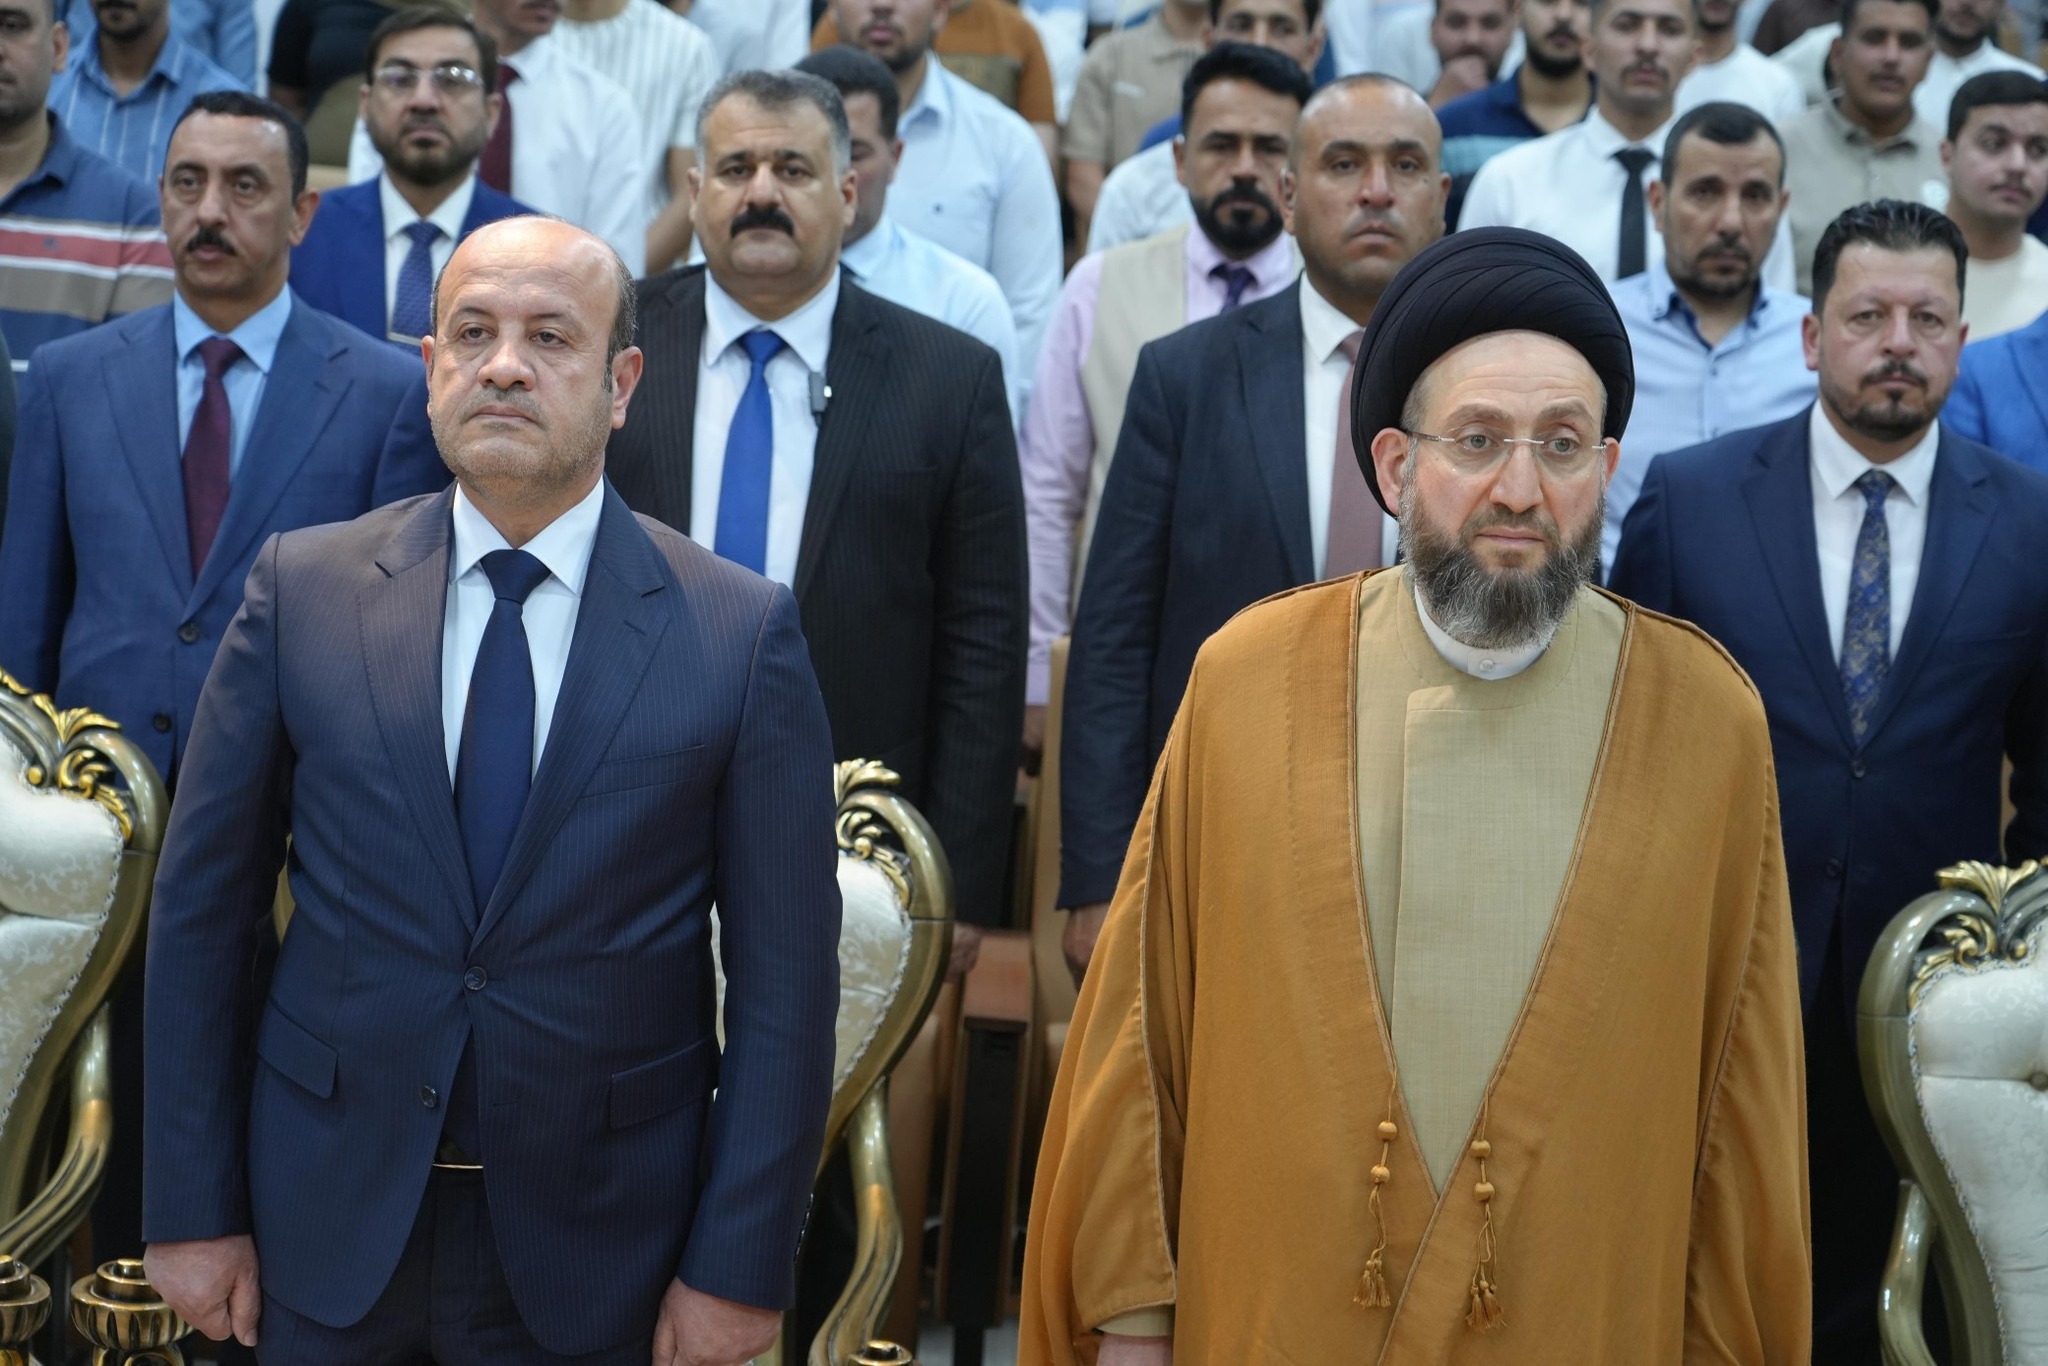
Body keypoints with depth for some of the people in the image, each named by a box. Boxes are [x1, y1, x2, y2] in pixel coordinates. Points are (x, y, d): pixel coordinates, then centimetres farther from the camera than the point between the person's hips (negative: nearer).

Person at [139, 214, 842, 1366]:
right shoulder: (303, 588, -1)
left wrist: (741, 1268, -7)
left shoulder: (743, 632, -6)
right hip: (331, 1219, 1)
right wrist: (195, 1210, 0)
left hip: (596, 1249, -1)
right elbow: (203, 908, 2)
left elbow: (784, 973, -5)